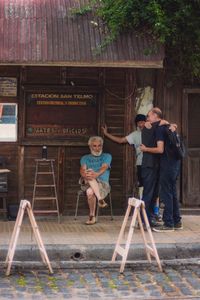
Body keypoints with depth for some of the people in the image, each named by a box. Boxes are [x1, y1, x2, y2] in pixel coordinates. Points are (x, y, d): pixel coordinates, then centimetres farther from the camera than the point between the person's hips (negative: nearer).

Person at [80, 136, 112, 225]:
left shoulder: (107, 156, 15)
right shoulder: (85, 158, 21)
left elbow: (104, 167, -7)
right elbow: (82, 169, 0)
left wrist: (96, 174, -32)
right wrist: (84, 174, -28)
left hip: (103, 183, -2)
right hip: (87, 183, 2)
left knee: (90, 191, -37)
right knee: (90, 173, -35)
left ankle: (92, 216, -27)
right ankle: (100, 199, -41)